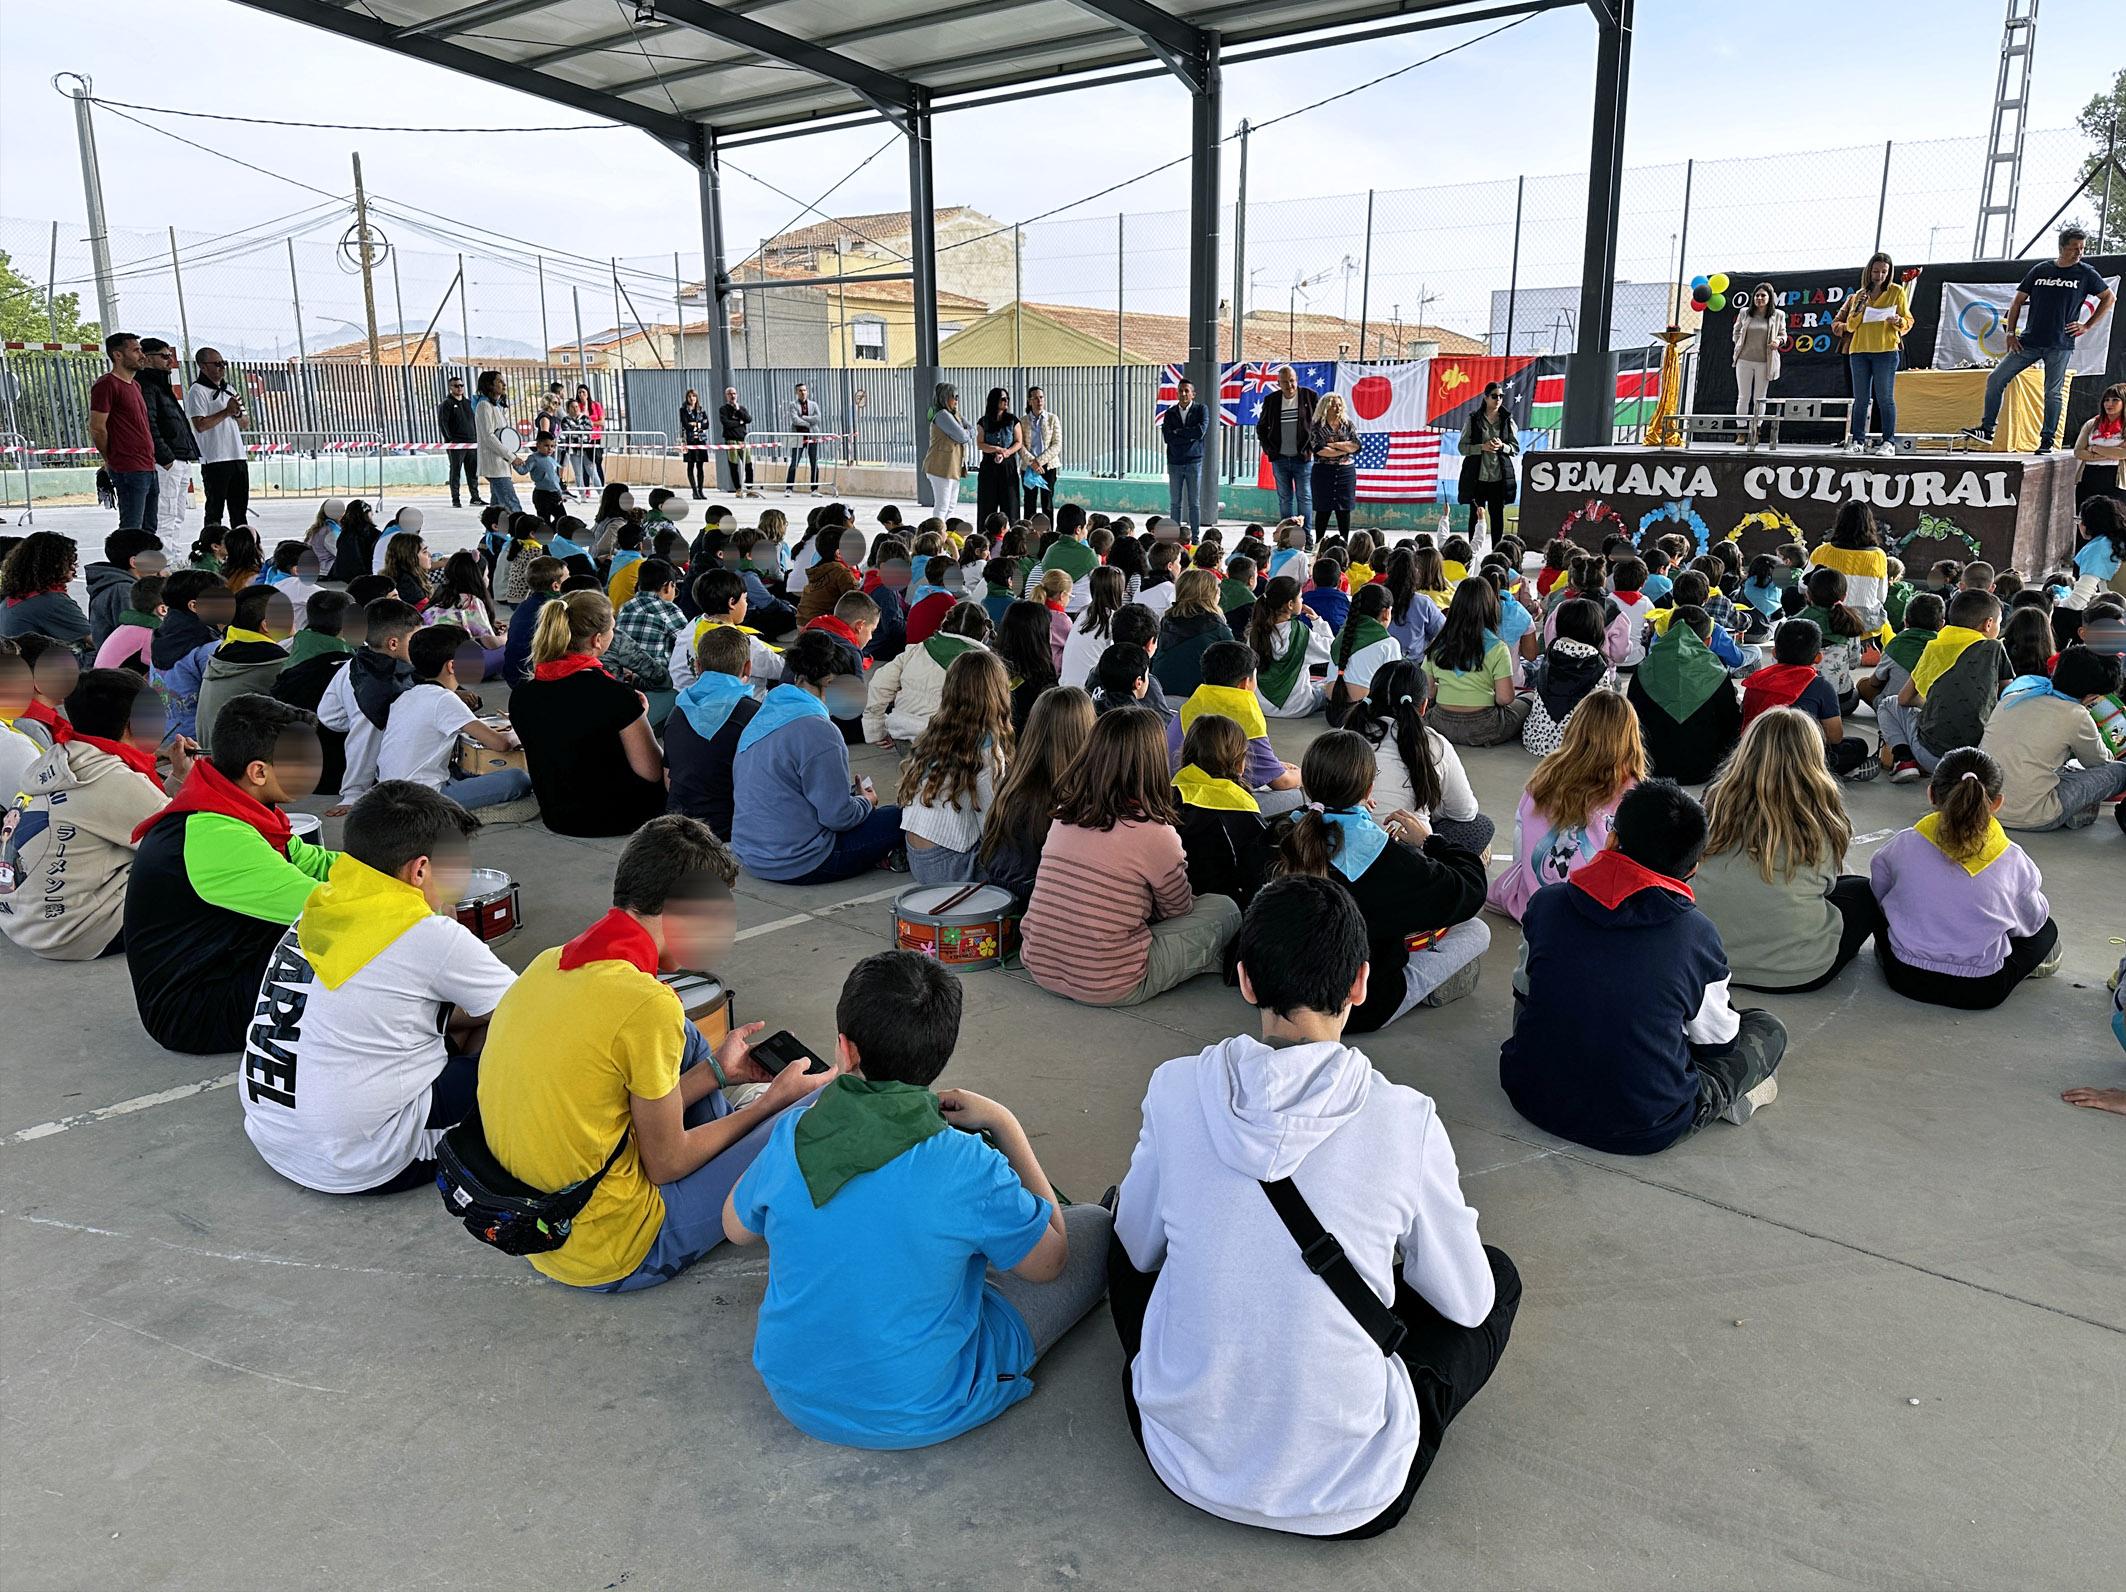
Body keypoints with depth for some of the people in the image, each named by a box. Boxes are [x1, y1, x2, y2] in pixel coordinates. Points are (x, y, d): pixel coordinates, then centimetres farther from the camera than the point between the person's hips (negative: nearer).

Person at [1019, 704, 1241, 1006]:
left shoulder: (1064, 813, 1)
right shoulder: (1153, 832, -16)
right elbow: (1179, 908, 1)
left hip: (1041, 970, 6)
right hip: (1106, 988, -6)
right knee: (1224, 909, 9)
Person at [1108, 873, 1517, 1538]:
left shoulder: (1177, 1089, -11)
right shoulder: (1407, 1121, -17)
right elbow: (1466, 1304, 0)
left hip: (1188, 1463, 2)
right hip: (1351, 1496, -2)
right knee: (1498, 1277, 19)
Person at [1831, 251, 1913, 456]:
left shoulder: (1897, 292, 6)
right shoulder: (1859, 295, 14)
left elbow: (1908, 322, 6)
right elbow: (1850, 326, 10)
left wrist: (1898, 321, -16)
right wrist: (1858, 309, -7)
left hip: (1886, 350, -3)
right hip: (1859, 350, 3)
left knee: (1885, 398, -6)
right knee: (1860, 399, 3)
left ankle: (1889, 442, -5)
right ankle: (1857, 441, 6)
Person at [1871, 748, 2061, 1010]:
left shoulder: (1903, 846, -11)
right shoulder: (2013, 861, -11)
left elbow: (1876, 899, 8)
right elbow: (2030, 922, 6)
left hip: (1906, 979, 0)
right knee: (2046, 929, 27)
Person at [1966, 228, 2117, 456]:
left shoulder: (2086, 273, 4)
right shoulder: (2040, 270, 7)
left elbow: (2109, 298, 14)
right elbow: (2018, 301, 13)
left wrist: (2086, 325, 5)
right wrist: (2010, 332, 3)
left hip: (2060, 345, -2)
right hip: (2029, 341, 2)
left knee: (2053, 392, -2)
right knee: (1995, 380, -4)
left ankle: (2047, 440, 5)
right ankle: (1987, 429, 6)